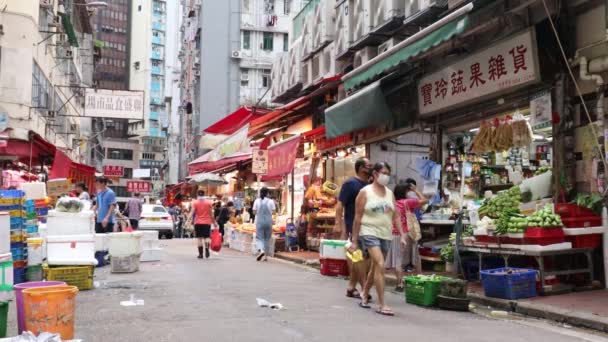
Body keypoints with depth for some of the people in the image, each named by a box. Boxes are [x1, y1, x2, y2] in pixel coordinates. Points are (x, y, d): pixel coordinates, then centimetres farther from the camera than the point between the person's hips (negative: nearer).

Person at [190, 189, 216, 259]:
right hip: (207, 222, 1)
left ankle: (200, 254, 3)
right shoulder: (209, 202, 2)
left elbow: (193, 213, -7)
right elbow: (211, 213, 2)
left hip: (198, 222, -1)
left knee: (199, 238, 4)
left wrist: (192, 220, 3)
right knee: (207, 237, 10)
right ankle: (207, 250, -10)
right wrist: (214, 222, 8)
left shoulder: (195, 202, -1)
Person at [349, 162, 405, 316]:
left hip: (386, 235, 6)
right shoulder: (365, 192, -3)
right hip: (369, 233, -6)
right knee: (380, 265, -18)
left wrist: (402, 235, 3)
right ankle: (381, 305, -13)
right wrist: (354, 241, -6)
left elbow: (395, 216, 13)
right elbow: (358, 217, -4)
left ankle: (364, 295, 36)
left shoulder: (390, 193, 12)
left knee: (375, 268, 15)